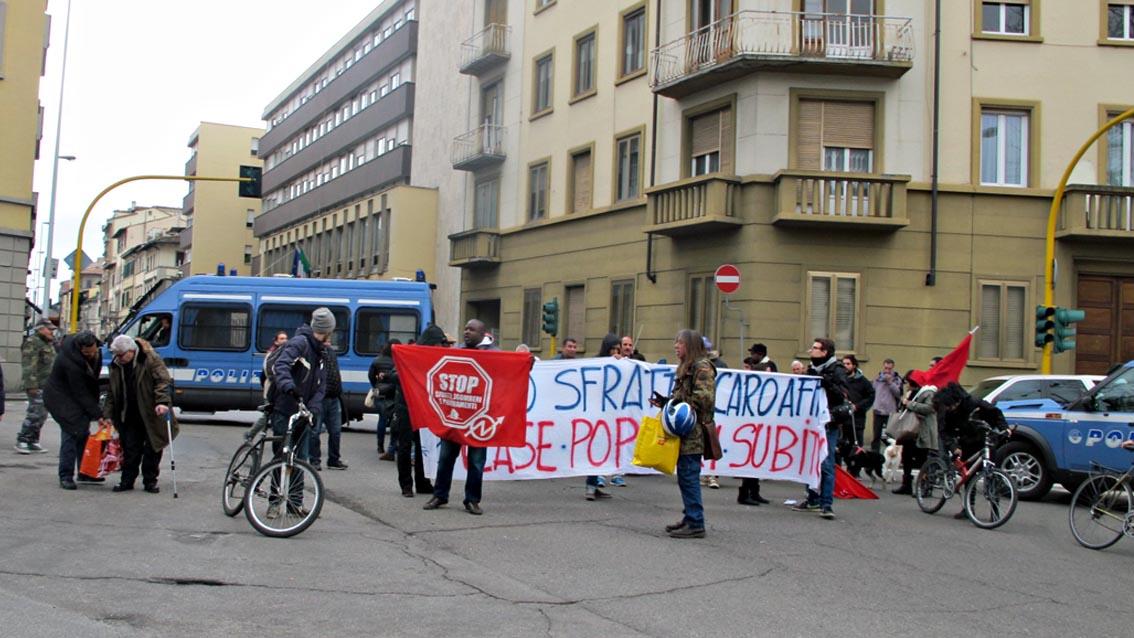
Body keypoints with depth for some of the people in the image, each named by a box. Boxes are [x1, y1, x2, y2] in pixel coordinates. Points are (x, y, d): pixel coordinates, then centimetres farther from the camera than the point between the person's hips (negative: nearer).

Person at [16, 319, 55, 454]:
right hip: (37, 387, -10)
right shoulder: (32, 342, -10)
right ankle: (21, 441, -4)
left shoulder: (50, 343, 20)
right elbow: (29, 365, -18)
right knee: (35, 414, -11)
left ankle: (33, 442, 15)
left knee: (42, 415, 10)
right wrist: (31, 385, -24)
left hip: (47, 386, 10)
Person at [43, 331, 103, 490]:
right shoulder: (71, 363, -34)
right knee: (71, 434, -15)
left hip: (77, 396, 9)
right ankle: (65, 476, -10)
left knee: (84, 433, 9)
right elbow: (81, 394, -28)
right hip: (62, 398, -9)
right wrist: (98, 415, -26)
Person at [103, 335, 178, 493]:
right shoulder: (117, 366, 7)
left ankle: (150, 481, 12)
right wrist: (107, 414, 9)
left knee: (152, 449, 3)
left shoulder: (152, 360, -12)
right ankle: (127, 480, 14)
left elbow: (163, 381, -18)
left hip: (152, 415, -4)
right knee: (130, 449, 5)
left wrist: (163, 402, -32)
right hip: (130, 417, 4)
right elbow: (112, 392, 14)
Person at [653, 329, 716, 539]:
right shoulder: (686, 367, 20)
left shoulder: (702, 367, -10)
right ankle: (690, 518, 20)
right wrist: (666, 402, 10)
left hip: (694, 432, -10)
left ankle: (695, 524, -5)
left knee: (689, 476, -9)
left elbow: (704, 398, -20)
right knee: (684, 475, 12)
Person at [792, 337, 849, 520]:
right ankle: (812, 500, 21)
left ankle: (826, 504, -7)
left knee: (826, 464, -8)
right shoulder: (812, 370, 16)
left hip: (828, 424, -7)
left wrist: (825, 382, -24)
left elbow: (842, 394, -16)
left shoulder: (836, 371, -4)